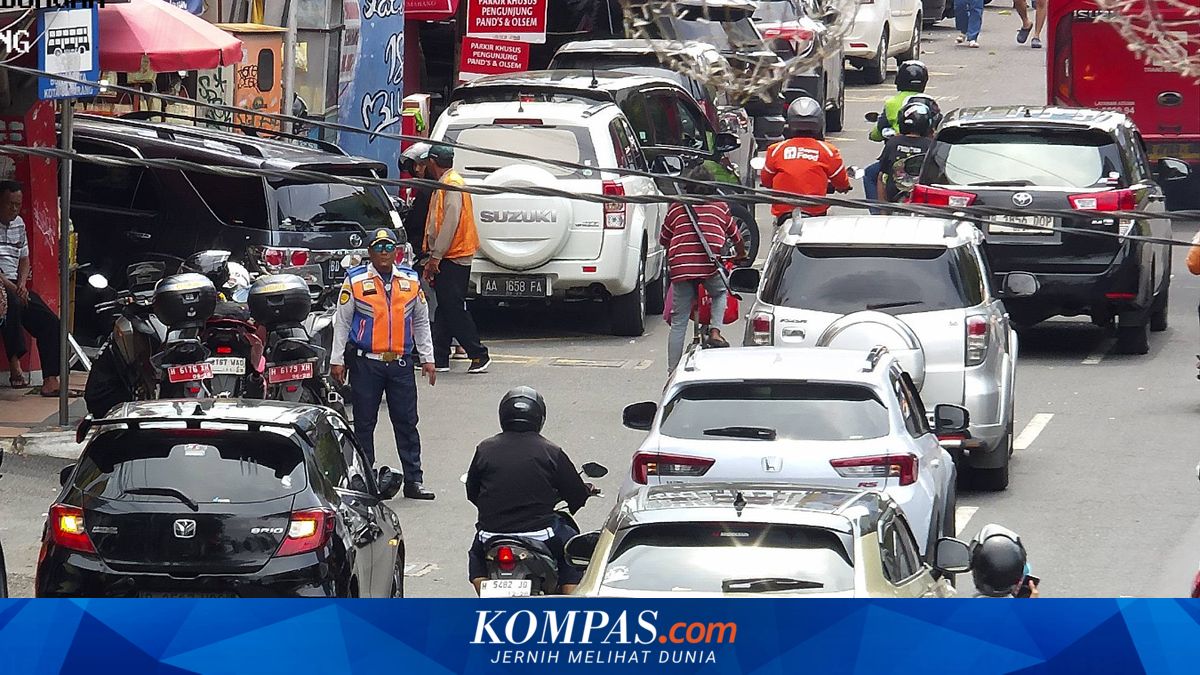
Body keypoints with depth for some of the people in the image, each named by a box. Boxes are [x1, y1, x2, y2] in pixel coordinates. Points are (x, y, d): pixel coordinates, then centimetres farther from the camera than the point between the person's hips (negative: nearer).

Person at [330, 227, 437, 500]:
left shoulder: (411, 280, 10)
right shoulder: (355, 280, 0)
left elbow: (421, 321, 18)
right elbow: (342, 322, 3)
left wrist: (427, 358, 14)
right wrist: (337, 360, -1)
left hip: (401, 363, 3)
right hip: (365, 362, -3)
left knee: (406, 423, 3)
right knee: (364, 424, 2)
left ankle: (413, 481, 7)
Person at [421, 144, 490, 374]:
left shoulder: (452, 185, -13)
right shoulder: (444, 185, 18)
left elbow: (451, 222, -20)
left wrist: (436, 257, -19)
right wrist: (432, 258, 18)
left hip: (453, 258, -10)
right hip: (447, 258, 10)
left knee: (454, 309, -10)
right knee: (444, 310, 10)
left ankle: (479, 355, -8)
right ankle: (439, 358, 12)